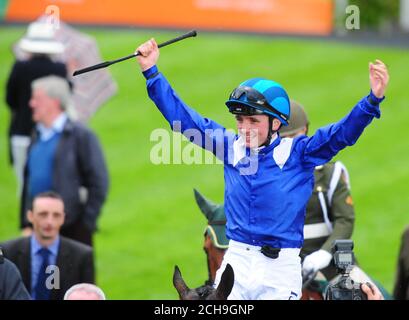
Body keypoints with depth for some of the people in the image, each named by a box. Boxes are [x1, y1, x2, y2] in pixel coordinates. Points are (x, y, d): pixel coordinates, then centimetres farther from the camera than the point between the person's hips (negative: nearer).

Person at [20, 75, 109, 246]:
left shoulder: (81, 135, -7)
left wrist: (86, 224, -10)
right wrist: (26, 224, 13)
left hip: (72, 229, -6)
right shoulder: (37, 135, 14)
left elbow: (98, 183, -8)